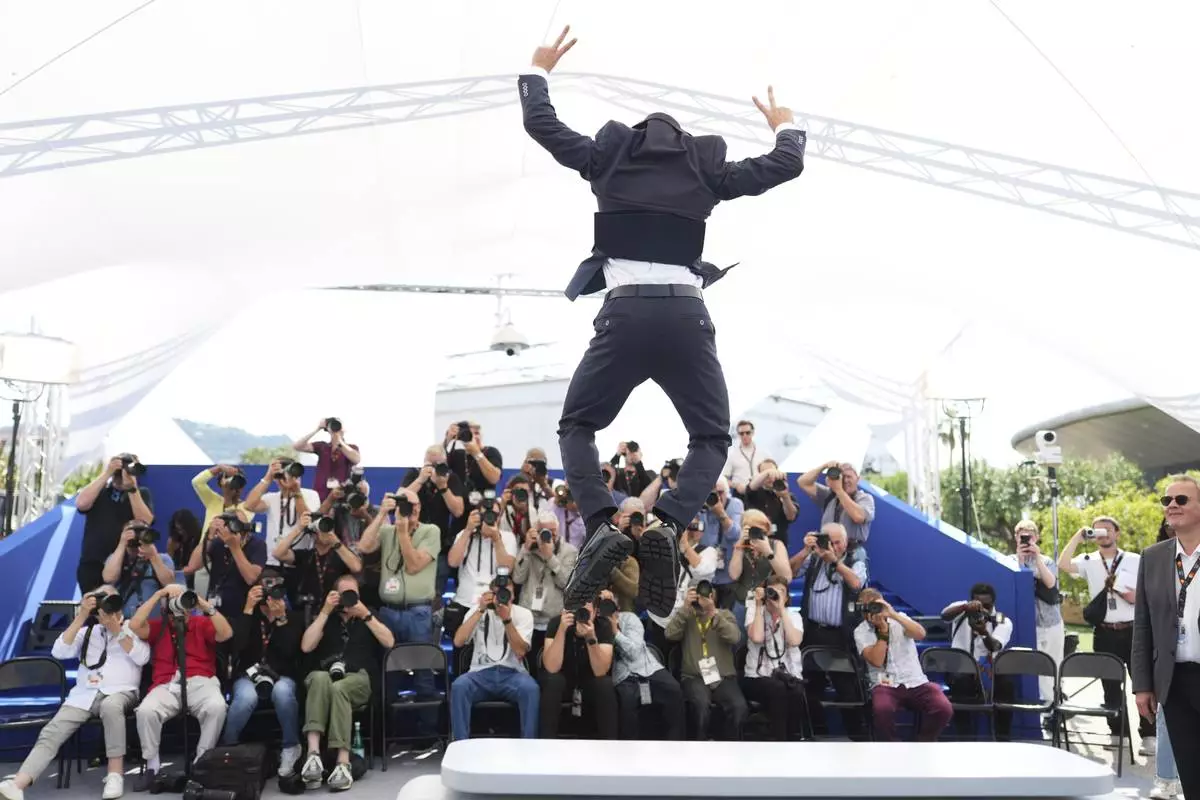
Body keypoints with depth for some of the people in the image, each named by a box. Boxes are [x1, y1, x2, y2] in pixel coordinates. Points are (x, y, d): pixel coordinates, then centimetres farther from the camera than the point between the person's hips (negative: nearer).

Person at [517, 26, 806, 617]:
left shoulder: (609, 156, 16)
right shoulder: (706, 166, 18)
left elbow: (540, 123, 25)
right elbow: (787, 166, 24)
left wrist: (537, 70, 44)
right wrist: (784, 127, 47)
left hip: (625, 313, 0)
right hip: (686, 315, 1)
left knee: (576, 427, 16)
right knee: (712, 438, 15)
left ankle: (602, 526, -12)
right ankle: (668, 526, -14)